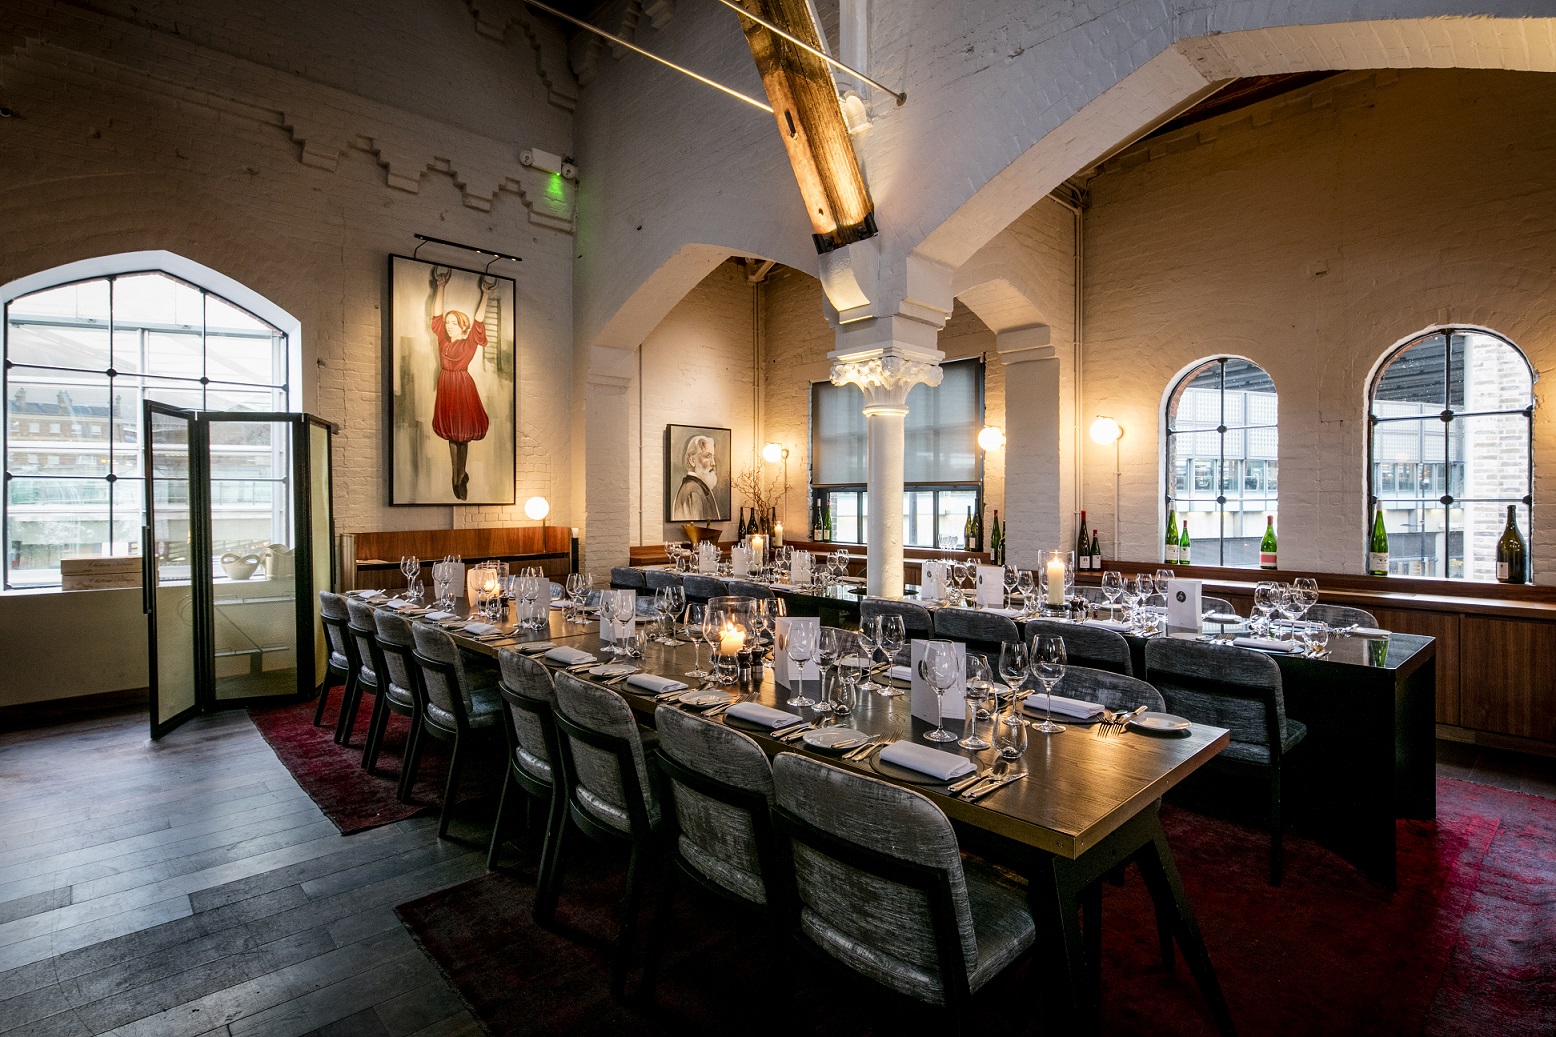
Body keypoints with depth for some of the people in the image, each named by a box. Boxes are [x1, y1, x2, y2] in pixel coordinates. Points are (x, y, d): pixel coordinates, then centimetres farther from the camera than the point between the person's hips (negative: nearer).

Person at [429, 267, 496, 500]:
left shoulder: (470, 341, -6)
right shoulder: (442, 338, 5)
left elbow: (479, 319, -8)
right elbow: (437, 314, 5)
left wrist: (485, 294, -13)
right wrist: (440, 287, 4)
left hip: (463, 387, -5)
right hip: (445, 386, 5)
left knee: (463, 435, -1)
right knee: (451, 434, 10)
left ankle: (459, 477, 6)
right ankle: (459, 477, 19)